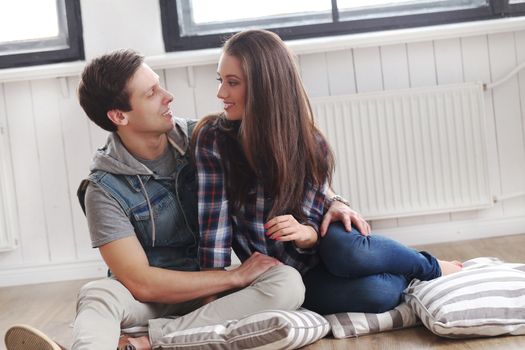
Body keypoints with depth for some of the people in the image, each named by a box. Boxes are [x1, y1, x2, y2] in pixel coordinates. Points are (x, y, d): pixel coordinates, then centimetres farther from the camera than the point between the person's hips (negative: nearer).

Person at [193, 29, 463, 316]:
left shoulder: (310, 144, -9)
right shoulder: (212, 139, -14)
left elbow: (313, 225, -8)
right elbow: (214, 226, -18)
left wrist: (304, 233, -31)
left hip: (320, 253, 2)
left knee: (346, 249, -36)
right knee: (375, 293, -30)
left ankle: (431, 267, -6)